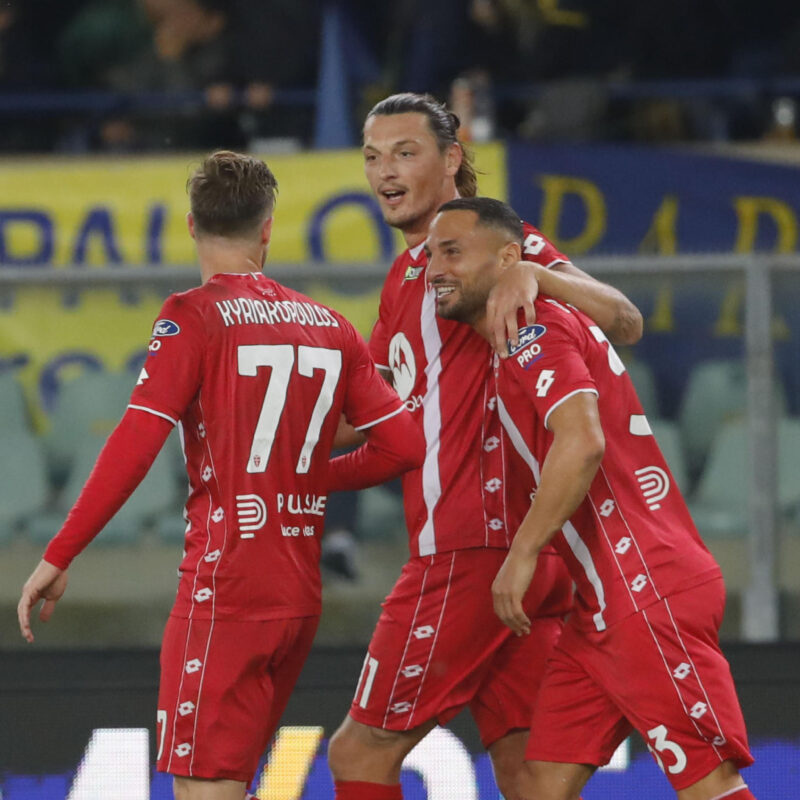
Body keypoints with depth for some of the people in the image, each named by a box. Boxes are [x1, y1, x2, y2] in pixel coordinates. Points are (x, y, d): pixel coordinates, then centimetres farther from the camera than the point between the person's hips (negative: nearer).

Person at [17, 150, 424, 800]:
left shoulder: (194, 316, -7)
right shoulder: (328, 325, 10)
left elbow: (134, 448, -15)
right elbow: (403, 443, 8)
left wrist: (58, 558, -12)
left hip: (224, 589, -7)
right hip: (301, 595, 7)